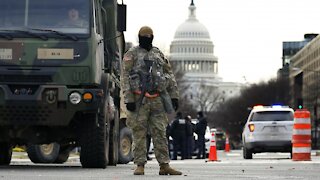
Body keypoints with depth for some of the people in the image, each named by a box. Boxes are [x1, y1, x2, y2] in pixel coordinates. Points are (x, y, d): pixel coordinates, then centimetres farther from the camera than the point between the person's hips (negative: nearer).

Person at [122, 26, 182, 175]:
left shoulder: (159, 54, 15)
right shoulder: (131, 55, 2)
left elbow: (170, 76, 17)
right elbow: (126, 78, -5)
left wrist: (174, 96, 8)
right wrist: (129, 99, -14)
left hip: (157, 100, 4)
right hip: (139, 100, -4)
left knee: (160, 134, 3)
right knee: (139, 134, -2)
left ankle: (164, 165, 3)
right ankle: (140, 166, 2)